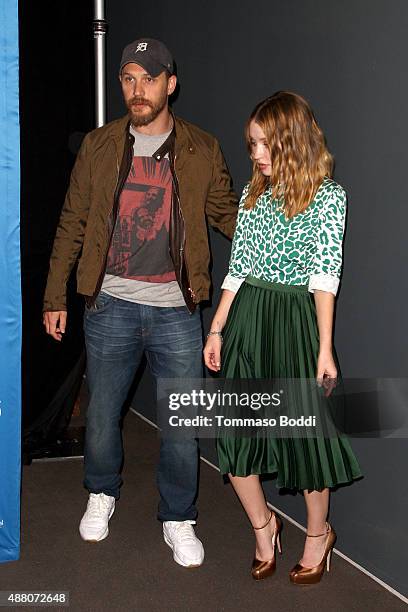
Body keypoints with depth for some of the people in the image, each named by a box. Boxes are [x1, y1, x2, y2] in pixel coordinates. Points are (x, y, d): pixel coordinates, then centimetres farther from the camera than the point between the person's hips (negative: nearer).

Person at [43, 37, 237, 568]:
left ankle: (178, 519, 25)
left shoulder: (202, 151, 1)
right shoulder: (99, 146, 3)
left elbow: (227, 214, 6)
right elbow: (72, 224, 5)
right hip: (111, 305, 1)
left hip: (176, 310, -1)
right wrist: (55, 298, 4)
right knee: (102, 411, 14)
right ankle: (102, 494, 40)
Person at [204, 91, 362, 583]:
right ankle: (262, 525, 28)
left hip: (296, 319, -5)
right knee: (235, 429, 4)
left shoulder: (327, 195, -5)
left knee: (305, 429, 5)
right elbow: (237, 269, 11)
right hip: (246, 318, 5)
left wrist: (325, 348, -15)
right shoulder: (253, 193, 10)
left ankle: (318, 533, 28)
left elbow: (325, 275, -11)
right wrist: (216, 330, 10)